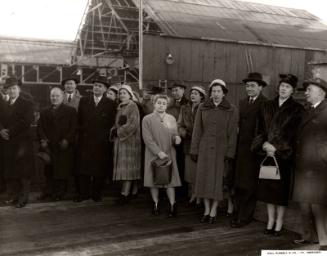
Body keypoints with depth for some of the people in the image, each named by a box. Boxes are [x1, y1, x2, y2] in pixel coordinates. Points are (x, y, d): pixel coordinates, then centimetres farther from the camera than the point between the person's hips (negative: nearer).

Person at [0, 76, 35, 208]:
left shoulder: (27, 104, -1)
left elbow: (27, 121, -13)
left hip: (22, 143, -6)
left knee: (23, 172, -2)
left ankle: (23, 198, 5)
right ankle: (13, 196, 15)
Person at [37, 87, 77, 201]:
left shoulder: (70, 111, 6)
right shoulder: (44, 112, 17)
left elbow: (74, 127, -1)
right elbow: (40, 127, 10)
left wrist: (67, 140, -12)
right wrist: (42, 139, -6)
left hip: (64, 146, -3)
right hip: (48, 146, 3)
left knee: (62, 170, -2)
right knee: (48, 171, 5)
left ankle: (60, 193, 7)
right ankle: (49, 191, 15)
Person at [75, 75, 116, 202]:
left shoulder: (110, 104, 5)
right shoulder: (84, 101, 10)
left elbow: (112, 123, 3)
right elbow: (79, 120, 11)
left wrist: (107, 136, -3)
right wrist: (82, 132, 5)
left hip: (102, 142, -1)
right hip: (85, 140, 1)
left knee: (100, 169, 3)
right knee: (83, 168, 0)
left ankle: (97, 193, 14)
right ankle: (83, 193, 8)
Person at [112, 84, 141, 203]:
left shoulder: (133, 106, -8)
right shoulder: (119, 107, 16)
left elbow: (132, 124, -17)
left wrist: (119, 131, -11)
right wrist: (114, 130, -2)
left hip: (130, 140, -7)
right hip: (120, 140, 7)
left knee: (128, 165, -8)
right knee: (127, 166, 8)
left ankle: (125, 193, -9)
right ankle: (133, 191, 15)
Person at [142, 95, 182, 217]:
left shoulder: (171, 119, 9)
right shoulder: (147, 119, -2)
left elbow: (174, 135, 13)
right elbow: (147, 138, -8)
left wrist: (176, 138, -12)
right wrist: (158, 152, -15)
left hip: (169, 154, 2)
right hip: (153, 154, -2)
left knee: (170, 180, -1)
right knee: (154, 180, 5)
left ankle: (172, 206, 4)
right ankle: (156, 204, 19)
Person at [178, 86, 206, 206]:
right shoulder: (184, 108, 12)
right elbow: (180, 125, 10)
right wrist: (184, 133, -8)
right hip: (189, 143, 5)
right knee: (190, 170, 7)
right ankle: (192, 194, 19)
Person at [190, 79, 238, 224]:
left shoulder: (231, 110, 0)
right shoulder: (202, 108, 5)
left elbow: (232, 133, -2)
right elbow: (197, 130, 5)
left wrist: (229, 153, -8)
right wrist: (194, 150, 2)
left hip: (221, 149, -2)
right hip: (204, 149, 2)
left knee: (218, 179, 2)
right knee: (204, 178, 5)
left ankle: (213, 211, 14)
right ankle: (206, 210, 17)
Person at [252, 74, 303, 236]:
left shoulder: (296, 109, -1)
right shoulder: (267, 106, 11)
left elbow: (292, 133, -7)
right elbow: (261, 129, 9)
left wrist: (275, 147, -14)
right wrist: (264, 144, -8)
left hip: (284, 154, -4)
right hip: (267, 153, 4)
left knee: (281, 189, 1)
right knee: (267, 188, 7)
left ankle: (279, 223, 11)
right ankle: (271, 221, 19)